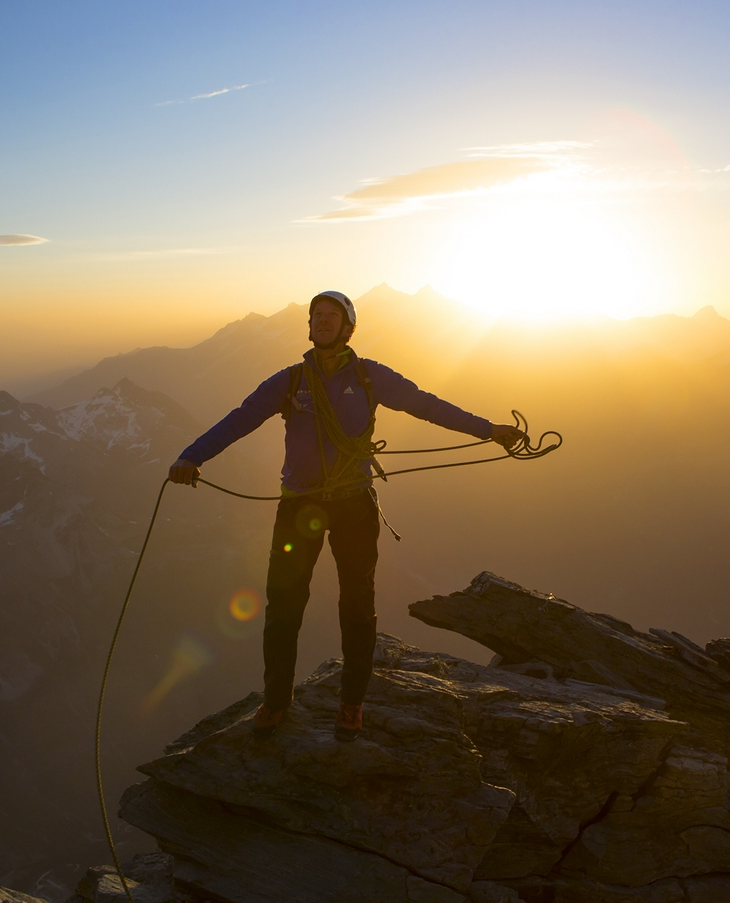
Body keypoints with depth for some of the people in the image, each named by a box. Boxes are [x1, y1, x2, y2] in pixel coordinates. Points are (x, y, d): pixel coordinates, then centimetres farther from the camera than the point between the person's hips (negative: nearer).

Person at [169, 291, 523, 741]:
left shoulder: (369, 376, 2)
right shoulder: (290, 380, 3)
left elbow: (426, 404, 4)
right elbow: (240, 419, -6)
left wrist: (488, 429, 3)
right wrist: (192, 456, -21)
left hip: (355, 504, 0)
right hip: (299, 504, 1)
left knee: (357, 605, 6)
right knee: (283, 603, 2)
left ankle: (352, 702, 26)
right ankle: (276, 698, 23)